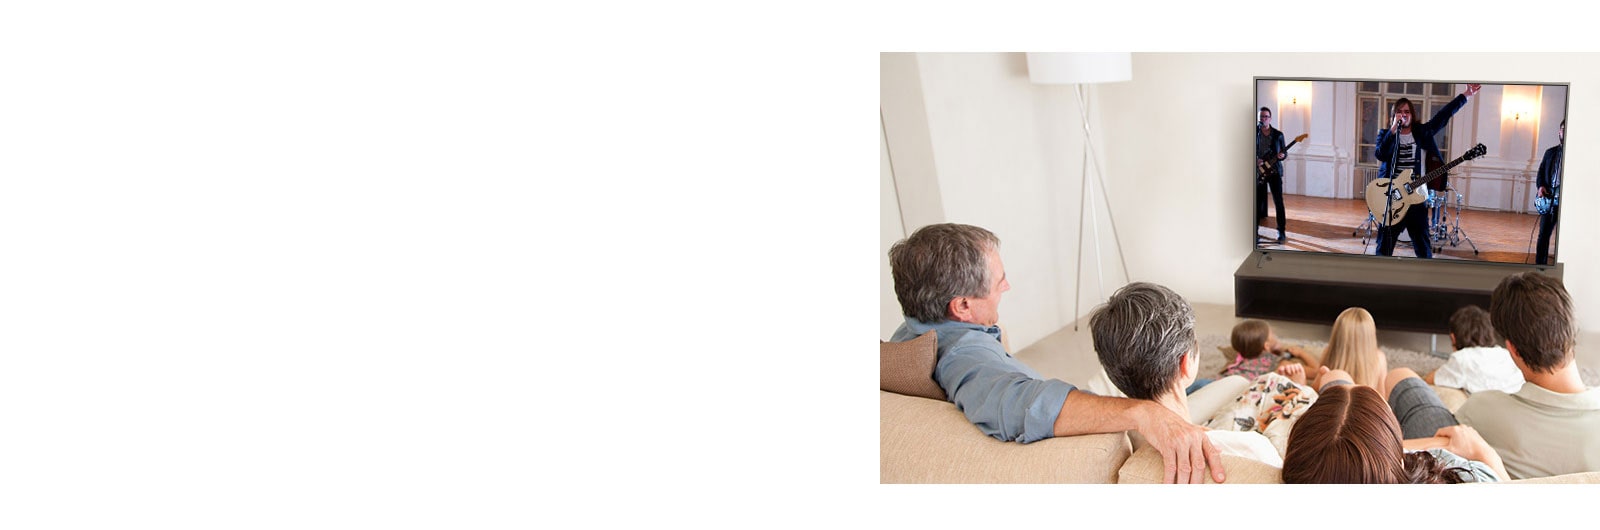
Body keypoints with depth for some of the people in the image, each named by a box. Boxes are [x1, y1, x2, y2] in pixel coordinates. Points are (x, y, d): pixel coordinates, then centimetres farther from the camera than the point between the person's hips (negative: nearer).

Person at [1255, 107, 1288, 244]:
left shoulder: (1278, 134, 5)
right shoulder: (1254, 132, 3)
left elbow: (1284, 152, 10)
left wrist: (1282, 155, -13)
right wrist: (1255, 160, -14)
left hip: (1274, 171, 0)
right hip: (1259, 171, 0)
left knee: (1278, 202, -3)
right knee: (1258, 202, 3)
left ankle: (1281, 233, 1)